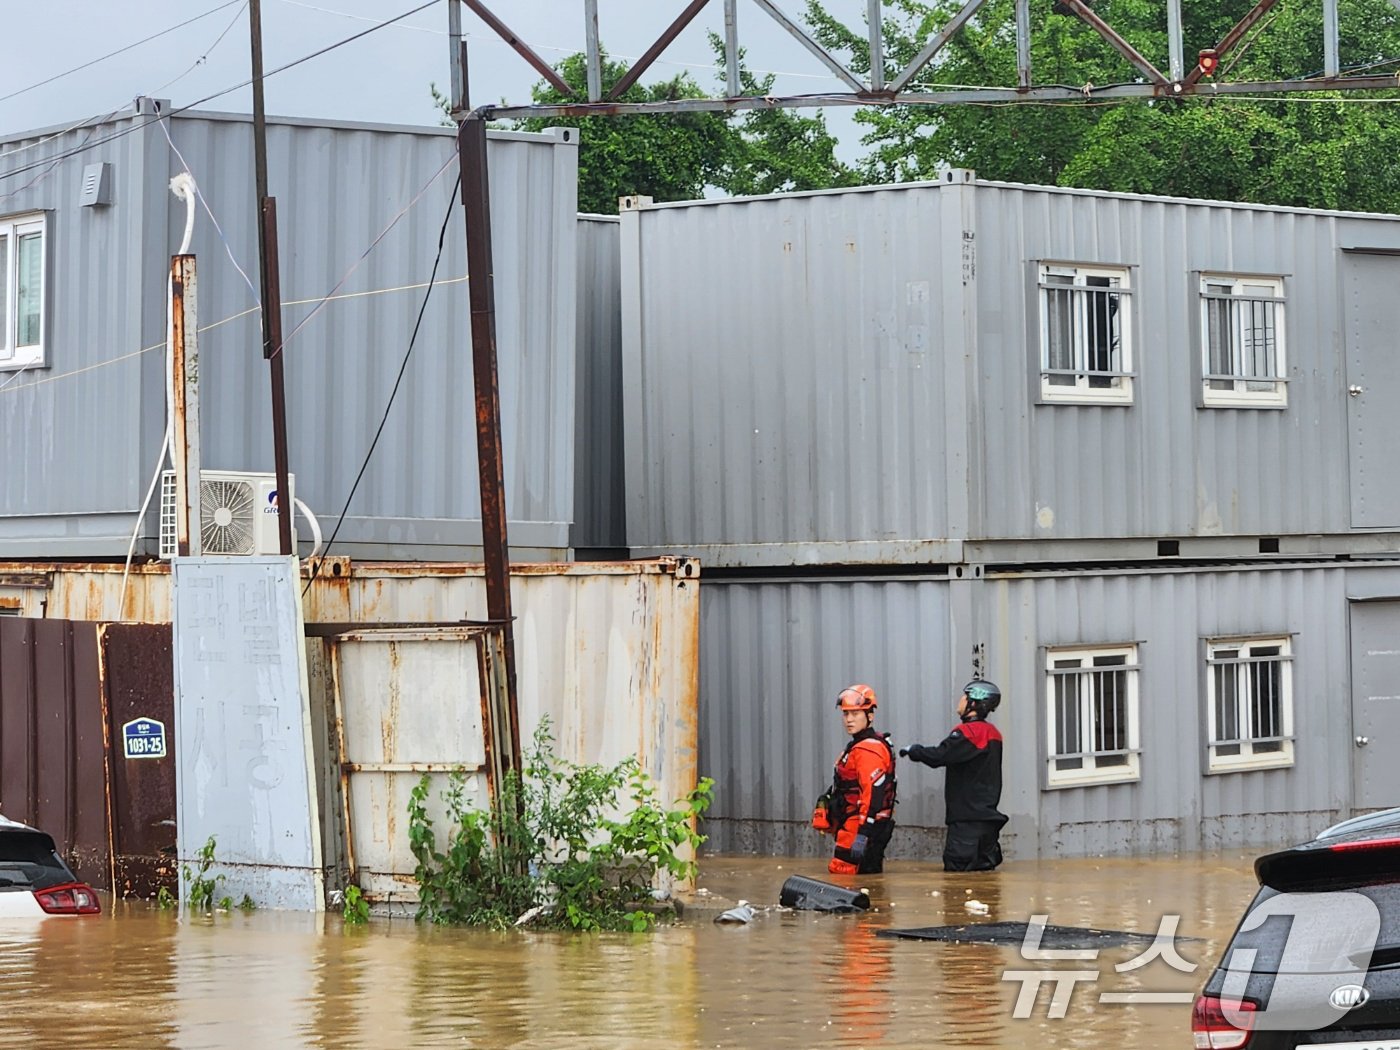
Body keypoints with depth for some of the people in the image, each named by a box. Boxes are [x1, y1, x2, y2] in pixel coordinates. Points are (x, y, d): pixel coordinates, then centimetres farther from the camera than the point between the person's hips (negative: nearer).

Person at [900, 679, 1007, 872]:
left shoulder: (968, 732, -14)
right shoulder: (992, 733, 16)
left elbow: (939, 756, -20)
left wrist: (913, 750, -4)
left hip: (967, 817, -9)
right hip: (987, 812, 9)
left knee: (956, 867, -12)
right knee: (984, 867, 10)